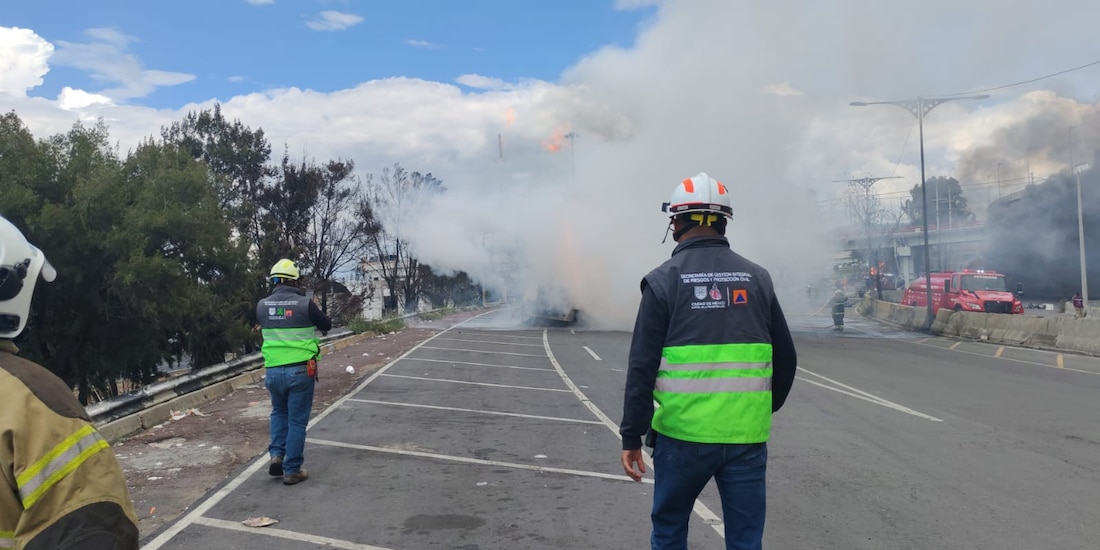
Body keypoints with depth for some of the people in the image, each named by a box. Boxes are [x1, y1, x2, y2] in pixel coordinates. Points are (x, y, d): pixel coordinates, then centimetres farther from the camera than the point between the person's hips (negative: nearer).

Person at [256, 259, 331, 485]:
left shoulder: (262, 305, 2)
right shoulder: (305, 304, -9)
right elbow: (326, 326, 5)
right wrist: (313, 308, 23)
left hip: (273, 371, 4)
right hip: (300, 370, -4)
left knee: (279, 412, 26)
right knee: (297, 420, 6)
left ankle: (277, 455, 13)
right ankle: (291, 470, 10)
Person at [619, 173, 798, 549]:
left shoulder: (664, 280, -5)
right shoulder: (756, 277, 5)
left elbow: (642, 366, -8)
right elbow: (785, 359, 8)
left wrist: (632, 436, -3)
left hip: (683, 433, -2)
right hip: (747, 435, 3)